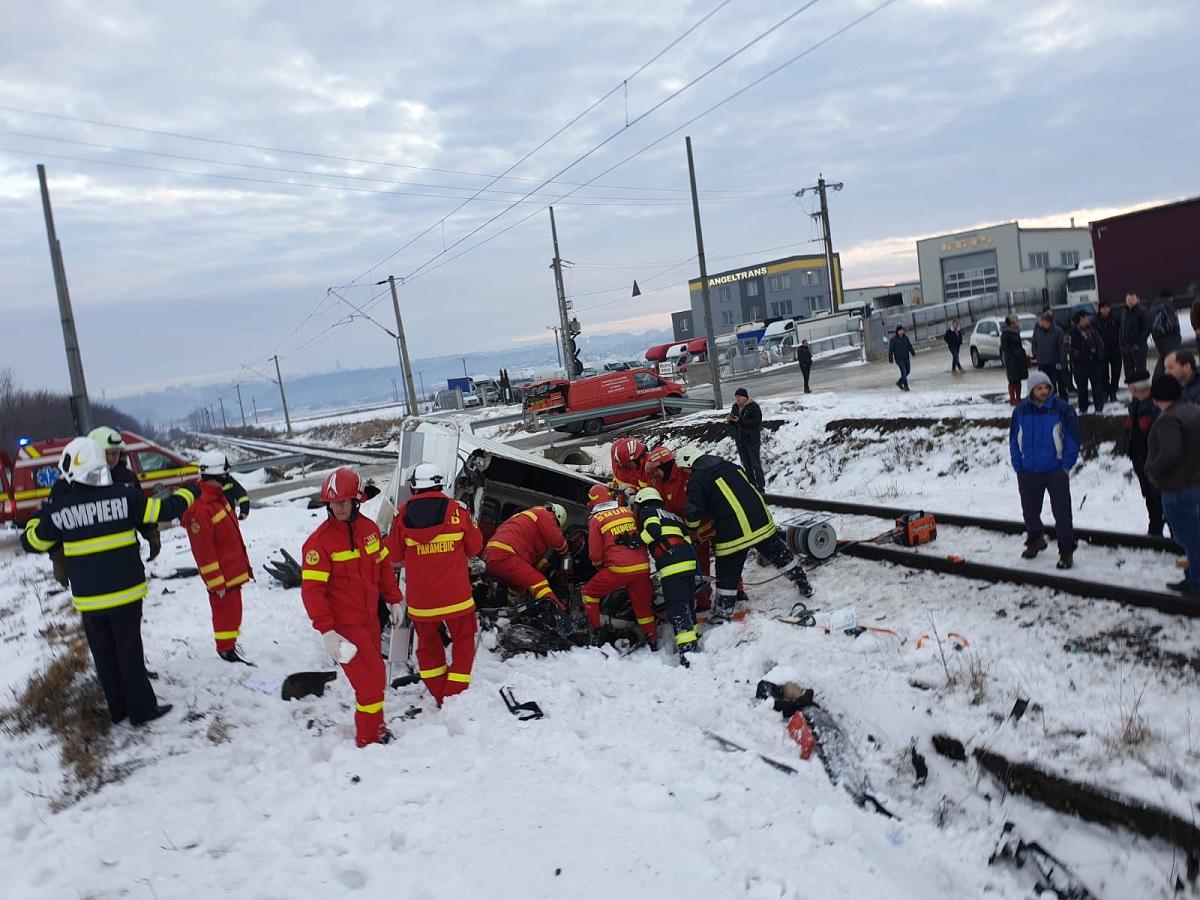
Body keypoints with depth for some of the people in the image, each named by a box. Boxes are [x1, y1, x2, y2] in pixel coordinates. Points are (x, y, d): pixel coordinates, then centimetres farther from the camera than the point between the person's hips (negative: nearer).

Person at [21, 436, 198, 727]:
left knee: (104, 654, 15)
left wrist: (38, 519, 27)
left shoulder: (58, 508, -6)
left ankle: (119, 708, 25)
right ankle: (142, 708, 13)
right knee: (129, 651, 9)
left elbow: (32, 542, 7)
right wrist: (188, 493, 13)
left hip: (89, 598, 1)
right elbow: (163, 510, -5)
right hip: (125, 592, -1)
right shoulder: (123, 494, -11)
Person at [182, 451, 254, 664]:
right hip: (221, 575, -9)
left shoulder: (217, 497, 8)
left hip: (233, 570, 9)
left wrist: (243, 565, 20)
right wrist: (216, 582, -19)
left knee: (233, 607, 20)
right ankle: (226, 649, 19)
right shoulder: (200, 509, -24)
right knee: (225, 610, 5)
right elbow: (203, 552, -23)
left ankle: (229, 642, 36)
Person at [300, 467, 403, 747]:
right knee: (372, 679, -6)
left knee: (375, 676, 18)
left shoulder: (369, 528, 1)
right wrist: (326, 631, -22)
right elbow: (311, 589, -18)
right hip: (344, 624, -6)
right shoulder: (320, 541, -18)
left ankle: (376, 728, 37)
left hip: (370, 618, 6)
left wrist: (394, 600, 14)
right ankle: (368, 740, 13)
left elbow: (383, 565, 14)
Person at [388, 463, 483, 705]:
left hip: (420, 597, 2)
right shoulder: (457, 510, -9)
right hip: (455, 594, -2)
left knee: (428, 645, 20)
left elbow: (394, 556, 3)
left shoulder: (403, 514, -5)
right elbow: (475, 547, 2)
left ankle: (439, 697, 24)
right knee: (463, 643, 14)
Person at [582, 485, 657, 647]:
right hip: (642, 566, 4)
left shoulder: (595, 519, 2)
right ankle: (653, 641, 19)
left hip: (619, 568, -4)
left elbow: (595, 553, 2)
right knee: (643, 604, 17)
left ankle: (594, 629, 12)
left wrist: (600, 567, 21)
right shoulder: (628, 511, 15)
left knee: (590, 592, 14)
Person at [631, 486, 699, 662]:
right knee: (687, 602, 19)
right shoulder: (672, 515, 31)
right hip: (689, 561, 8)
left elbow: (653, 530, -12)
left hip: (672, 565, -8)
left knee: (677, 608, -12)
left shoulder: (647, 511, 9)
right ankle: (693, 640, 27)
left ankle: (687, 648, -19)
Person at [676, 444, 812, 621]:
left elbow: (693, 515, -10)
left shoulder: (697, 479, -4)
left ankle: (723, 613, 16)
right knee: (779, 553, 23)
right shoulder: (729, 466, 15)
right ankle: (804, 585, 36)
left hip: (733, 533, -6)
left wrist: (689, 528, 12)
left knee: (727, 573, 8)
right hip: (762, 521, 6)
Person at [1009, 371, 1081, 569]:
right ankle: (1035, 540, 40)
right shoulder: (1021, 411, 0)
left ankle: (1066, 551, 8)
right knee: (1030, 510, 17)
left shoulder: (1062, 409, -9)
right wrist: (1018, 467, 3)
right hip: (1028, 471, 3)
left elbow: (1074, 438, -4)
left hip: (1056, 471, -3)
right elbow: (1014, 440, 8)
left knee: (1062, 512, -2)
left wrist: (1066, 466, -6)